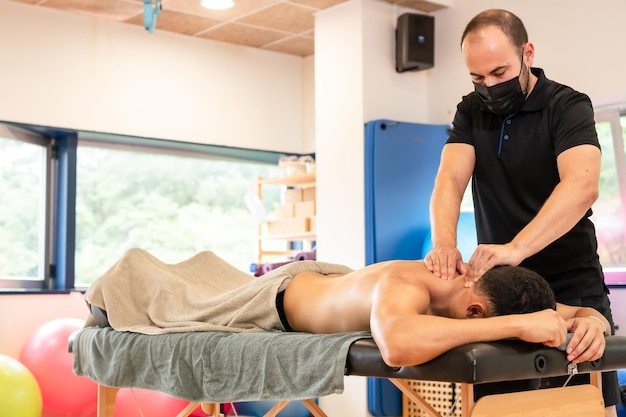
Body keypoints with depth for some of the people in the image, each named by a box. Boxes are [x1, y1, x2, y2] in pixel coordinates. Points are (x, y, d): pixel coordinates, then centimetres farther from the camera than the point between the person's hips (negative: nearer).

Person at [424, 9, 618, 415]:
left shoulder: (568, 106, -10)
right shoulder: (471, 112, 4)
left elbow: (582, 186, -27)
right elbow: (450, 178, -10)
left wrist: (516, 248, -41)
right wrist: (444, 243, -30)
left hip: (572, 290, -3)